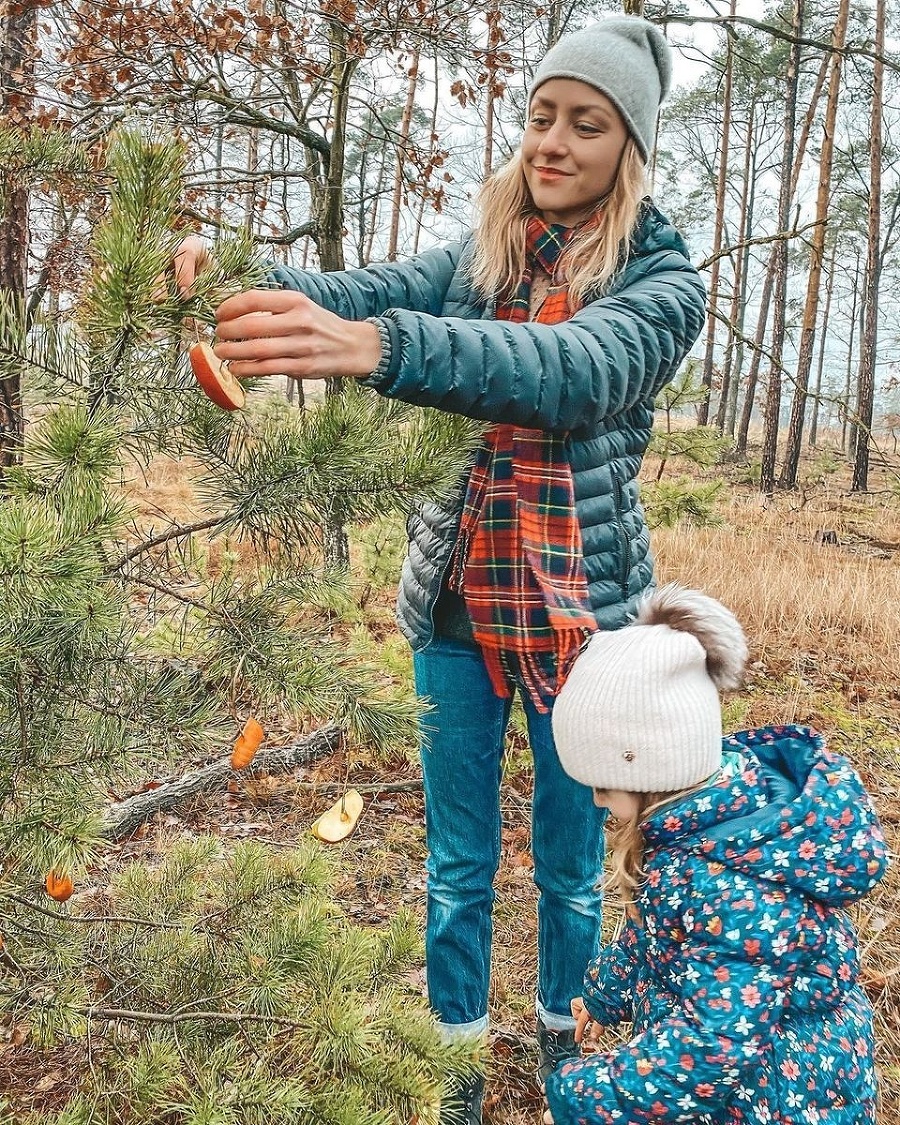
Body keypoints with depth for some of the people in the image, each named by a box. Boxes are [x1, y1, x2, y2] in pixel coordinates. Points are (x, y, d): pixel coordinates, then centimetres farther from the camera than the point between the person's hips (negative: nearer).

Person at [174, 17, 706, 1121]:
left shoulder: (662, 281, -7)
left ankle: (562, 1031, 44)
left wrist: (376, 345, -45)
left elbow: (575, 366, -29)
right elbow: (356, 292, -11)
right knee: (457, 862, 15)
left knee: (569, 861, 16)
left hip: (578, 611, -2)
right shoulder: (477, 257, 5)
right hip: (454, 604, 3)